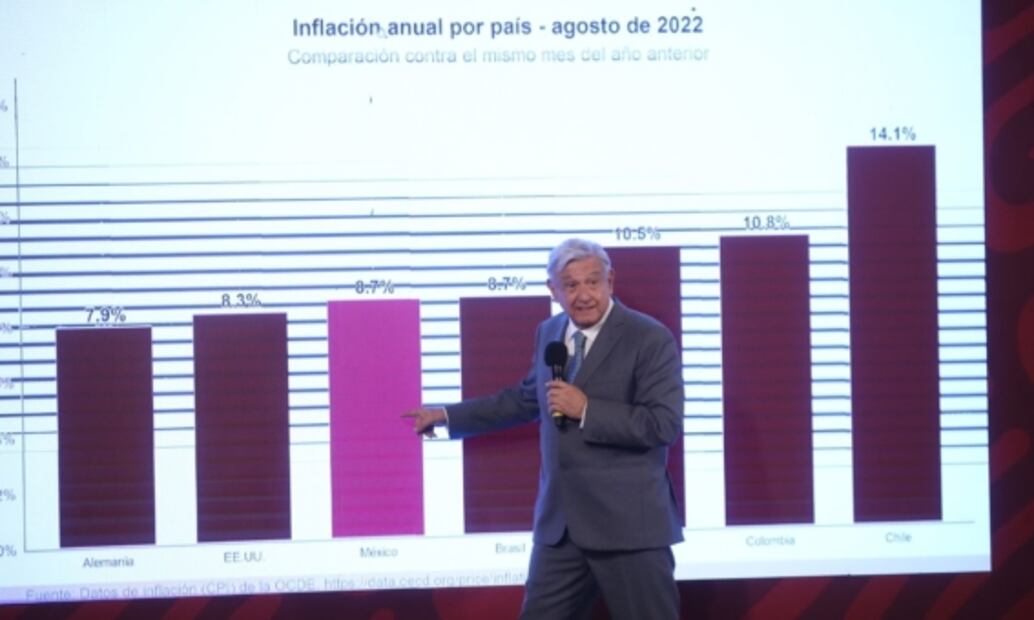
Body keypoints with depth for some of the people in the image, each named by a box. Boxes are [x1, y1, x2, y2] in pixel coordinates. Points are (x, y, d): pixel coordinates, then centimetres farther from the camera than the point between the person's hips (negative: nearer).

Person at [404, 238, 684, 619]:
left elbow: (665, 425, -17)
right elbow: (527, 399, 27)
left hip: (629, 522, -6)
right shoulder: (548, 333, 11)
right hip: (560, 523, 6)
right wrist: (448, 416, 30)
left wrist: (586, 410, -20)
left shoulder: (651, 339, -10)